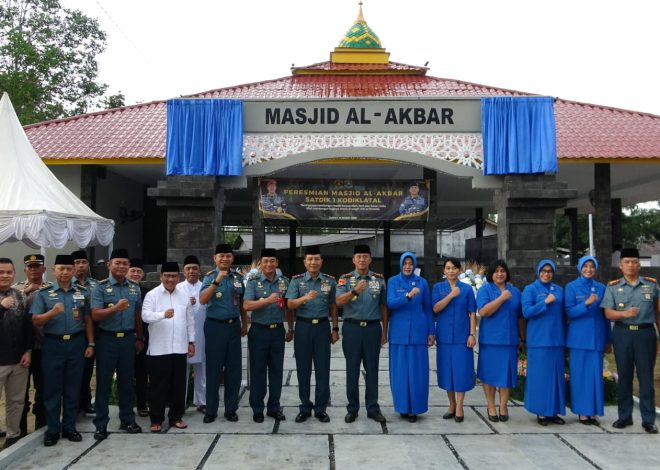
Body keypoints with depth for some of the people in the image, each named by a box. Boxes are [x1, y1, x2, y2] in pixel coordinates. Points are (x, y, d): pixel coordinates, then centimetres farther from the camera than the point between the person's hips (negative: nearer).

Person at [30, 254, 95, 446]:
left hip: (77, 343, 2)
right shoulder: (44, 293, 0)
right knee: (52, 388, 4)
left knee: (73, 388, 8)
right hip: (53, 344, -2)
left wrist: (91, 344, 3)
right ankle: (53, 430, 15)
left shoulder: (82, 293, 7)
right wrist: (52, 312, -22)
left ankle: (69, 427, 19)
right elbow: (35, 321, -5)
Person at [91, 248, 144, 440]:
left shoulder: (135, 288, 7)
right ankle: (101, 424, 12)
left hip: (128, 339, 4)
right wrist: (115, 308, -29)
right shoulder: (101, 287, -6)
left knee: (126, 381, 11)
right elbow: (95, 315, -14)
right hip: (107, 339, -3)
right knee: (104, 382, 4)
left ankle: (127, 420, 23)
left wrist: (139, 338, 14)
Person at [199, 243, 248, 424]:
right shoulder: (210, 277, -6)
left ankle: (231, 409, 19)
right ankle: (211, 410, 14)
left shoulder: (238, 277, 6)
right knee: (213, 368, 3)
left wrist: (244, 324, 15)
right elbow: (202, 300, -22)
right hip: (215, 326, -4)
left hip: (233, 326, 4)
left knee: (234, 369, 8)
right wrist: (217, 280, -29)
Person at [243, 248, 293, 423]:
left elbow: (288, 307, 14)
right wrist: (268, 300, -25)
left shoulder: (284, 282, 7)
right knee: (258, 370, 4)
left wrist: (291, 329, 14)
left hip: (278, 330, 3)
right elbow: (246, 305, -14)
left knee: (277, 370, 9)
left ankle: (274, 407, 21)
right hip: (259, 330, -3)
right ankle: (257, 409, 16)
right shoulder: (254, 281, -3)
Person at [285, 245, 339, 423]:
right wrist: (305, 298, -28)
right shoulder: (297, 280, -1)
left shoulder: (330, 281, 4)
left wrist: (335, 329, 8)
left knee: (323, 369, 4)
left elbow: (333, 306, 11)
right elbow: (290, 304, -10)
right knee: (303, 369, 6)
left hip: (322, 327, 1)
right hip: (303, 327, -1)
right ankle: (305, 408, 18)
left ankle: (321, 408, 15)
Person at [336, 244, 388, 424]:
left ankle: (373, 408, 17)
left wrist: (384, 331, 8)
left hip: (373, 328, 1)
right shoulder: (345, 279, 1)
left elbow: (383, 306, 10)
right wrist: (354, 291, -29)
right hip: (352, 328, -1)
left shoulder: (379, 279, 6)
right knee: (352, 370, 6)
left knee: (372, 369, 7)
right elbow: (338, 302, -13)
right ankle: (352, 409, 16)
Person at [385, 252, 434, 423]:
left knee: (417, 371, 0)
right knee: (400, 371, 4)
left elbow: (428, 308, 9)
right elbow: (390, 303, -11)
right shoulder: (393, 281, 3)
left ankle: (415, 408, 10)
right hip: (399, 333, 0)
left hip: (418, 332, 1)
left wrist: (431, 332, 5)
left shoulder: (422, 282, 6)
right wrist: (408, 296, -27)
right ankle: (402, 406, 15)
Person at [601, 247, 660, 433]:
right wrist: (624, 314, -21)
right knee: (624, 376, 8)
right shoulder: (613, 287, 4)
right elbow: (608, 313, -1)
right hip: (622, 334, 1)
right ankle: (624, 416, 19)